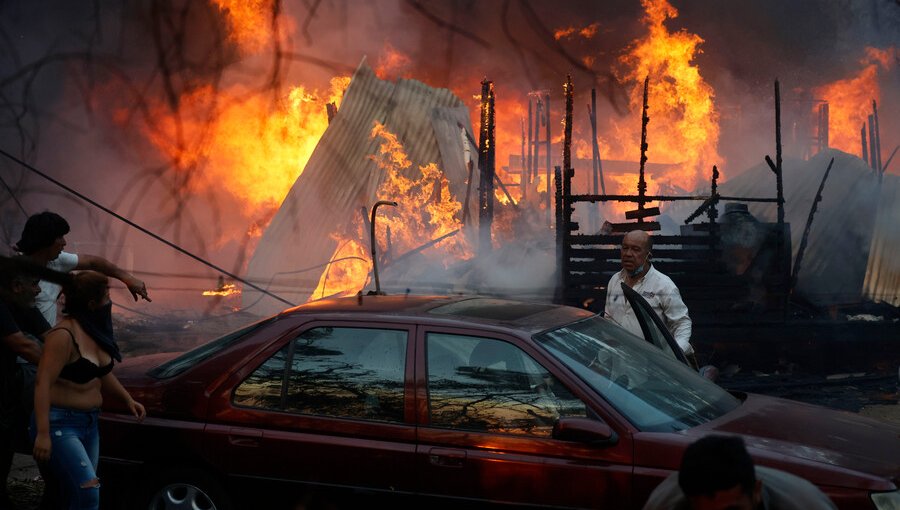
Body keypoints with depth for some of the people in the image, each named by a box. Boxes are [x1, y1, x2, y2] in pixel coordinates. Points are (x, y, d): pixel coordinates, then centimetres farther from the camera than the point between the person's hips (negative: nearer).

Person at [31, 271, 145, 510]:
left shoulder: (95, 330, 9)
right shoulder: (64, 335, -19)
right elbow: (43, 383, -25)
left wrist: (127, 399, 20)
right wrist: (43, 434, -30)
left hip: (89, 423, 9)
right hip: (60, 424, -9)